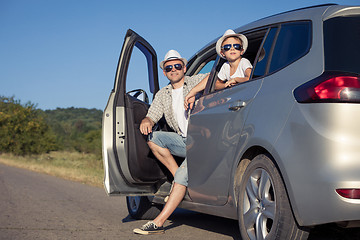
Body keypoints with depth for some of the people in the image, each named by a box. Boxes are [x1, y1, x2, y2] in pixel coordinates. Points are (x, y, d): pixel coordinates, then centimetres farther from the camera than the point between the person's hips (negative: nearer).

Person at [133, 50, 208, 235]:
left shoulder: (196, 81, 1)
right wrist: (146, 121, -16)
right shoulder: (163, 95, 16)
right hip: (182, 141, 6)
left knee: (182, 176, -23)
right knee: (152, 138, -17)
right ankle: (177, 175, -8)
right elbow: (152, 117, 9)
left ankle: (158, 222, -24)